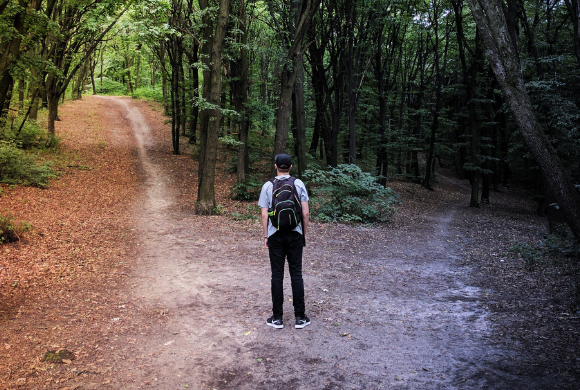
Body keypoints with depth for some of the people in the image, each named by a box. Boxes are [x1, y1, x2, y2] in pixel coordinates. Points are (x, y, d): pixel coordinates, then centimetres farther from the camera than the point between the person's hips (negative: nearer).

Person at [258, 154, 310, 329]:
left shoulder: (268, 186, -2)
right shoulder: (299, 184, -1)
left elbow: (264, 215, -3)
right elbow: (305, 213, -2)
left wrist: (265, 236, 6)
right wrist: (304, 234, 9)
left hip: (276, 235, -1)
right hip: (295, 235, 1)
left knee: (277, 275, 5)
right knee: (296, 274, 6)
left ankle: (277, 318, 11)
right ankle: (300, 317, 10)